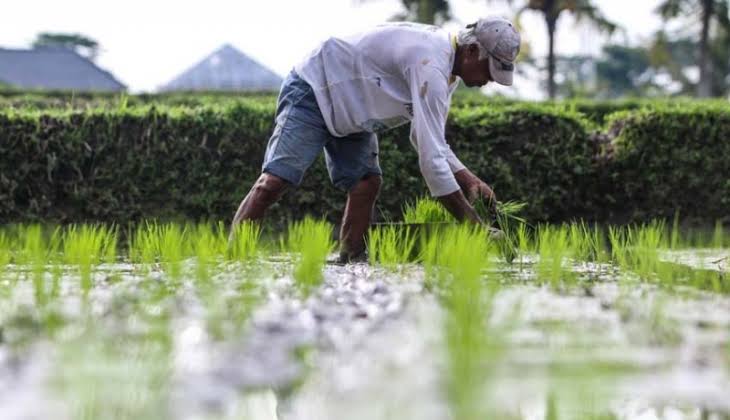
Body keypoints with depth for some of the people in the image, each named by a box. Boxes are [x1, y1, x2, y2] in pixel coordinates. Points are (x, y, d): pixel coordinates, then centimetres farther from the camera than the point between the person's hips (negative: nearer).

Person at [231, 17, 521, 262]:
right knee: (274, 181, -19)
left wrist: (466, 177, -7)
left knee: (366, 183, -7)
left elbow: (429, 139, 9)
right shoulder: (430, 65, -32)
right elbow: (431, 159, -36)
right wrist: (476, 227, -32)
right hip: (312, 93, -9)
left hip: (349, 109, 10)